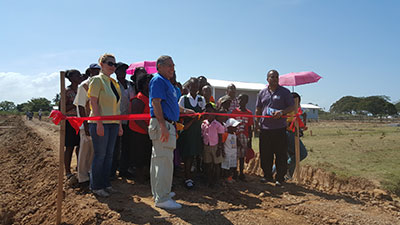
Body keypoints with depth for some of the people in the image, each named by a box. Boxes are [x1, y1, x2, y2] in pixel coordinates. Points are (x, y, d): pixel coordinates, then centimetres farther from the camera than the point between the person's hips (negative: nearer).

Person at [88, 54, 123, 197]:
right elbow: (93, 102, -12)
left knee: (109, 154, 11)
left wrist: (120, 125, 14)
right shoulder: (97, 80, -4)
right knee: (100, 155, -1)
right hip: (100, 123, -7)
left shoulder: (114, 83, 17)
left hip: (113, 123, 7)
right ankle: (96, 186, 12)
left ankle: (105, 183, 22)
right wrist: (99, 123, -20)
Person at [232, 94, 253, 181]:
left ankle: (241, 173, 19)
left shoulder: (249, 113, 3)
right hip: (235, 137, -1)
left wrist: (250, 141, 5)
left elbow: (250, 128, 6)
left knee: (242, 156, 9)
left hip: (244, 137, 2)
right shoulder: (234, 111, -1)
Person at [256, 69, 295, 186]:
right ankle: (267, 175, 25)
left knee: (281, 154, 2)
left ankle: (280, 178, 14)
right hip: (264, 128, 3)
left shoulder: (285, 92, 3)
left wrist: (282, 112, -17)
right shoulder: (262, 93, 11)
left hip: (280, 128, -3)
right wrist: (257, 122, 5)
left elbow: (292, 107, 1)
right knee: (265, 154, 9)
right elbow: (258, 109, 16)